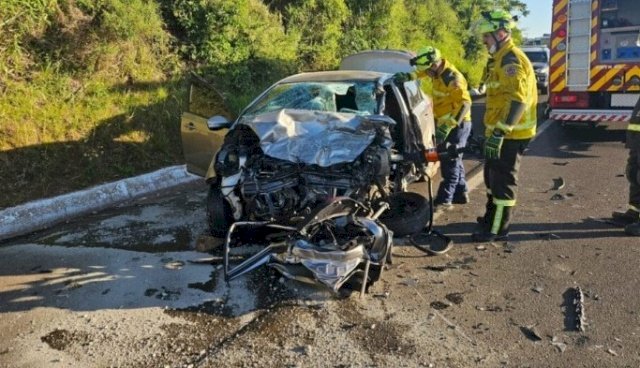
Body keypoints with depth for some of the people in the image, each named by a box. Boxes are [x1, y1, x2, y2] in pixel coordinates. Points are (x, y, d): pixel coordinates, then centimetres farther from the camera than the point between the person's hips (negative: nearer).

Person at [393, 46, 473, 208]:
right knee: (453, 160, 16)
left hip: (457, 125, -9)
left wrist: (449, 125, -37)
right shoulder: (438, 71, 3)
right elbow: (422, 72, 24)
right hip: (445, 123, 10)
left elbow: (465, 103, -30)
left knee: (449, 162, -6)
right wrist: (407, 76, 4)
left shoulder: (452, 78, -25)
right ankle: (460, 194, 26)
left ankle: (444, 199, -2)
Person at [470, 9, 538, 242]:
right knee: (492, 176, 20)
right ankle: (491, 217, 34)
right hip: (499, 131, 10)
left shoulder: (511, 60, -17)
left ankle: (498, 229, 5)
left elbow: (518, 99, -28)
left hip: (509, 134, -10)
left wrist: (500, 131, -31)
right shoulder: (501, 59, 17)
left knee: (503, 180, -4)